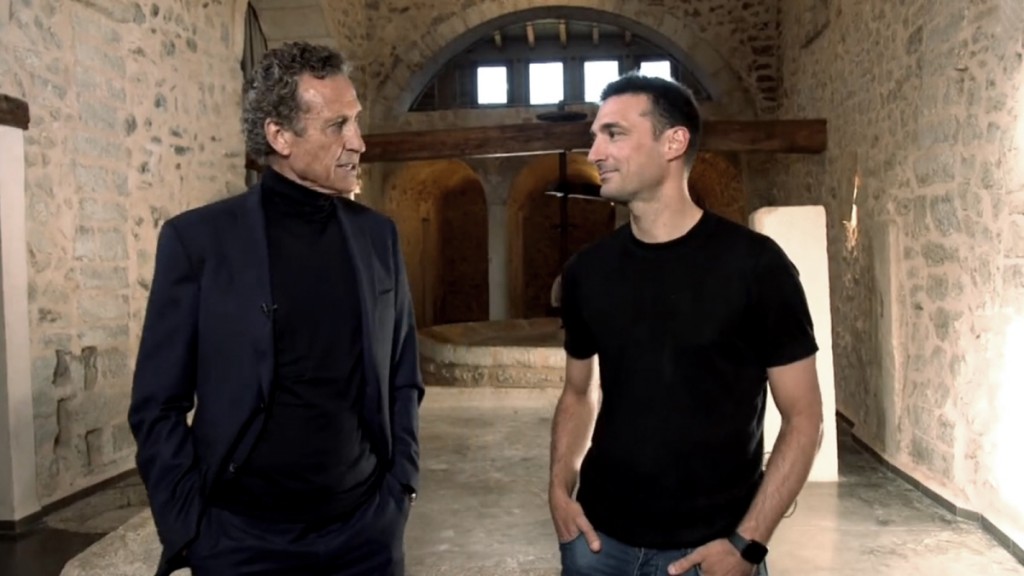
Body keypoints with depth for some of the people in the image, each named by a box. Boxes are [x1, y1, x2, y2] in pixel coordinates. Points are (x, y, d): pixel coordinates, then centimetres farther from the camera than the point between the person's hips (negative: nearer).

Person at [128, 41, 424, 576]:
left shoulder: (378, 235, 2)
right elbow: (158, 405, -4)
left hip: (366, 527, 3)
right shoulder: (198, 238, -7)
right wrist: (189, 531, -7)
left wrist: (401, 482, 1)